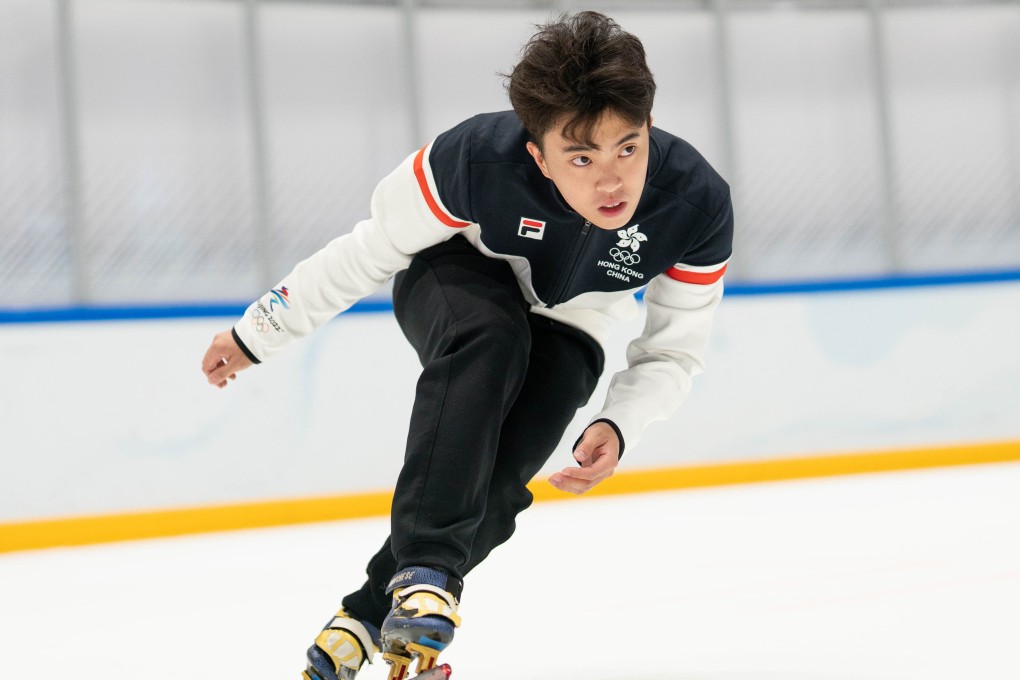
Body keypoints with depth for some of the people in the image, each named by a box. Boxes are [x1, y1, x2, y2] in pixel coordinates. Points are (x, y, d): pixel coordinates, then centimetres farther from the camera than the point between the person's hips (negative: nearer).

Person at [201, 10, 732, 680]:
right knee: (490, 339, -38)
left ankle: (368, 617, -1)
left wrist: (617, 426, -30)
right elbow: (370, 252, -18)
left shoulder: (699, 206, -29)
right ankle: (426, 568, -36)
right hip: (459, 276, -2)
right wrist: (257, 334, -10)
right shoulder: (478, 158, -36)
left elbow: (672, 351, -12)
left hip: (563, 331, 2)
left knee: (494, 482, -21)